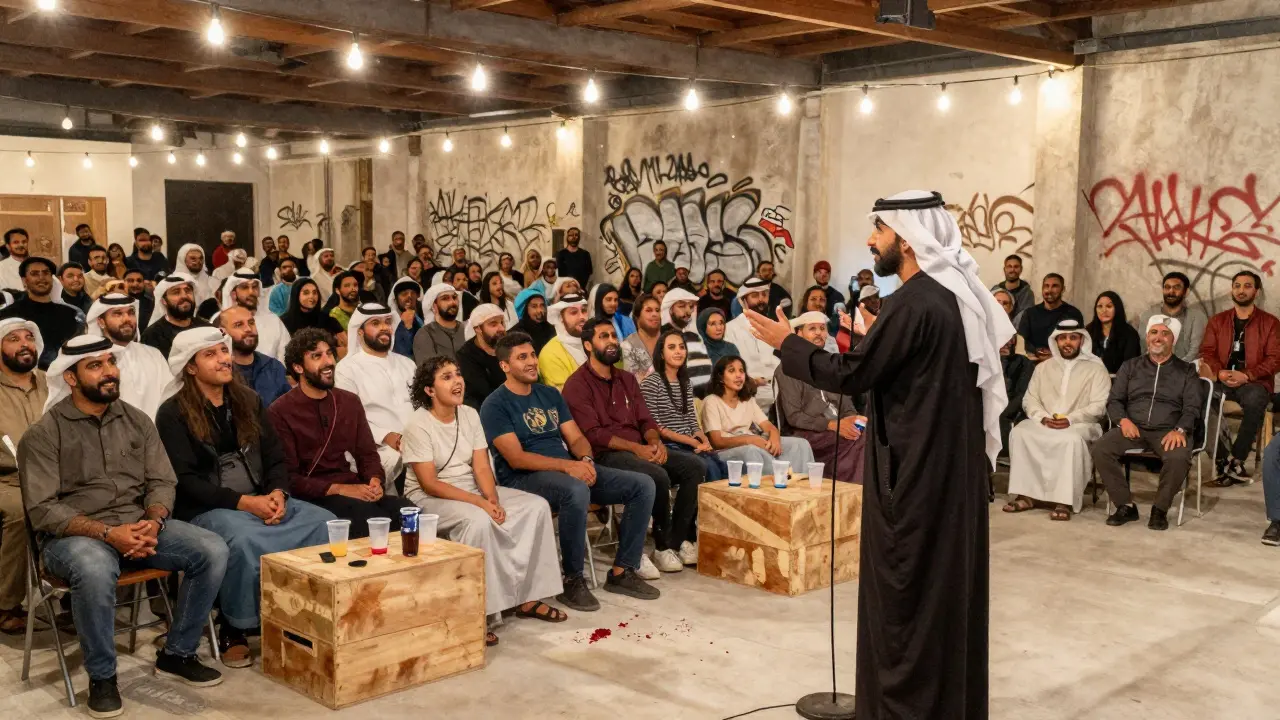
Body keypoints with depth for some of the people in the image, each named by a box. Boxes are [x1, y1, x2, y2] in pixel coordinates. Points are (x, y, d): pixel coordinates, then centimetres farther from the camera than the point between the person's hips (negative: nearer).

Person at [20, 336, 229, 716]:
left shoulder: (137, 421, 9)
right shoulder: (44, 434, -5)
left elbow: (162, 482, 7)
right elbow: (42, 509, -12)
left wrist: (153, 522, -16)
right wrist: (108, 533, -24)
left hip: (139, 525, 5)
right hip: (74, 535, -4)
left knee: (212, 550, -18)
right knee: (95, 569, -40)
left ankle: (177, 654, 1)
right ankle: (102, 676, -15)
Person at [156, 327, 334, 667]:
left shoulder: (248, 401, 13)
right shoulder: (173, 414, -4)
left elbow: (275, 457, 12)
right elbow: (186, 481, -12)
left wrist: (277, 494, -10)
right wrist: (245, 502, -21)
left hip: (263, 501, 5)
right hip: (206, 509, -5)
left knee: (326, 523, -20)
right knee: (245, 539, -38)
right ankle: (233, 629, -16)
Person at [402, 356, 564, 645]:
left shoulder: (470, 415, 4)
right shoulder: (418, 424, -15)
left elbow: (481, 467, -1)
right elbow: (430, 484, -20)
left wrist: (493, 500, -21)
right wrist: (479, 502, -27)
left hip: (472, 489, 7)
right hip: (429, 498, -7)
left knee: (536, 506, -8)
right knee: (478, 521, -36)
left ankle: (527, 597, -5)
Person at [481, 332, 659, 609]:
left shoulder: (550, 394, 18)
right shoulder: (495, 406, -5)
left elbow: (576, 438, 14)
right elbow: (517, 459, -15)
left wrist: (586, 459, -10)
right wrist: (566, 465, -24)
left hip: (571, 469, 7)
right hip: (524, 478, -7)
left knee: (642, 485, -6)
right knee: (576, 491, -40)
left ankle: (622, 572, -1)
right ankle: (573, 582, -23)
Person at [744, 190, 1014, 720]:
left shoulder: (913, 302, -20)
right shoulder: (956, 296, 8)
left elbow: (849, 375, -17)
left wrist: (786, 342, -5)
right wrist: (877, 338, 24)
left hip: (916, 476, -9)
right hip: (955, 468, 9)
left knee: (905, 602, 2)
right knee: (948, 591, 17)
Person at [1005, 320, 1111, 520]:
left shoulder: (1096, 369, 5)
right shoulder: (1043, 367, 17)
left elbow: (1099, 406, -5)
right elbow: (1029, 399, 9)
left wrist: (1070, 419, -19)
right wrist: (1043, 418, -11)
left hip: (1080, 424, -3)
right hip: (1044, 423, 4)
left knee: (1071, 439, -38)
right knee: (1019, 432, -27)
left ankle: (1064, 501, -37)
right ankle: (1025, 495, -24)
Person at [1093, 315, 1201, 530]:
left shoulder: (1186, 371, 14)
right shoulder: (1130, 367, 19)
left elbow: (1192, 407, 4)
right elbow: (1114, 400, 13)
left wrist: (1180, 430, -17)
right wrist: (1123, 420, -10)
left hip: (1167, 431, -2)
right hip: (1133, 428, 2)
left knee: (1178, 458, -36)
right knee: (1100, 449, -27)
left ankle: (1160, 509, -12)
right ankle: (1125, 506, -13)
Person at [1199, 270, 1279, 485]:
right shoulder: (1217, 321, 16)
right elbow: (1207, 352, 7)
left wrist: (1246, 375, -17)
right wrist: (1220, 372, -14)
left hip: (1255, 381, -2)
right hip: (1223, 381, 2)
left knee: (1255, 401, -39)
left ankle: (1236, 461, -28)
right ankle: (1222, 461, -25)